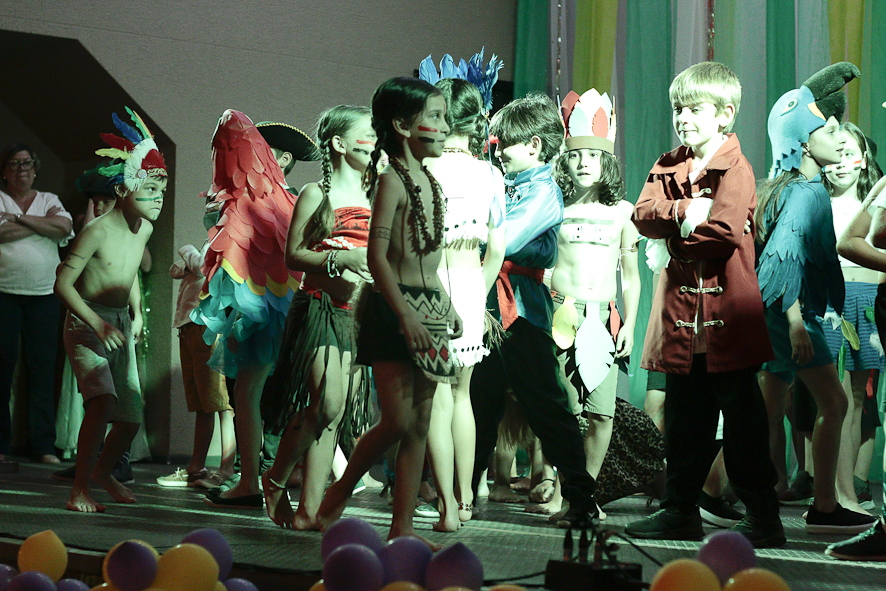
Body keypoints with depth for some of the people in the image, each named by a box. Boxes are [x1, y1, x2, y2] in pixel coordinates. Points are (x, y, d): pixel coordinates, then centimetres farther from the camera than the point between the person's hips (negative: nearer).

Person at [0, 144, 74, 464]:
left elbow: (64, 227, -5)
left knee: (42, 367, -2)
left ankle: (43, 444, 0)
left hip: (44, 295, 2)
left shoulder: (49, 200, 15)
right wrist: (42, 223, -6)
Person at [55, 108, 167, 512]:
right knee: (103, 401, -25)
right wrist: (98, 325, -23)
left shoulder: (145, 228, 4)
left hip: (120, 324, 7)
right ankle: (80, 490, -17)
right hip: (86, 322, -7)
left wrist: (137, 315, 12)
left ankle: (103, 472, 32)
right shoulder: (98, 230, -18)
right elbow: (63, 282, -17)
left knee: (131, 415, 5)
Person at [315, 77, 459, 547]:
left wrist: (446, 308, 19)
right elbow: (377, 255, -17)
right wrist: (405, 314, -22)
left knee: (419, 424, 5)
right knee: (397, 421, -9)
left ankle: (402, 529, 9)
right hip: (394, 309, -8)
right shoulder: (392, 180, -10)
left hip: (428, 309, 8)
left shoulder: (428, 181, 15)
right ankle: (335, 500, 12)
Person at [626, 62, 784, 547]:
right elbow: (643, 215, -1)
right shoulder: (668, 166, 14)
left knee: (742, 420, -1)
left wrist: (678, 234, -7)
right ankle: (681, 512, 22)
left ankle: (764, 518, 6)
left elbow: (726, 231, -21)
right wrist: (684, 211, -17)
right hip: (682, 314, 6)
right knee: (684, 418, 13)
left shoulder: (736, 169, -7)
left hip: (726, 313, -6)